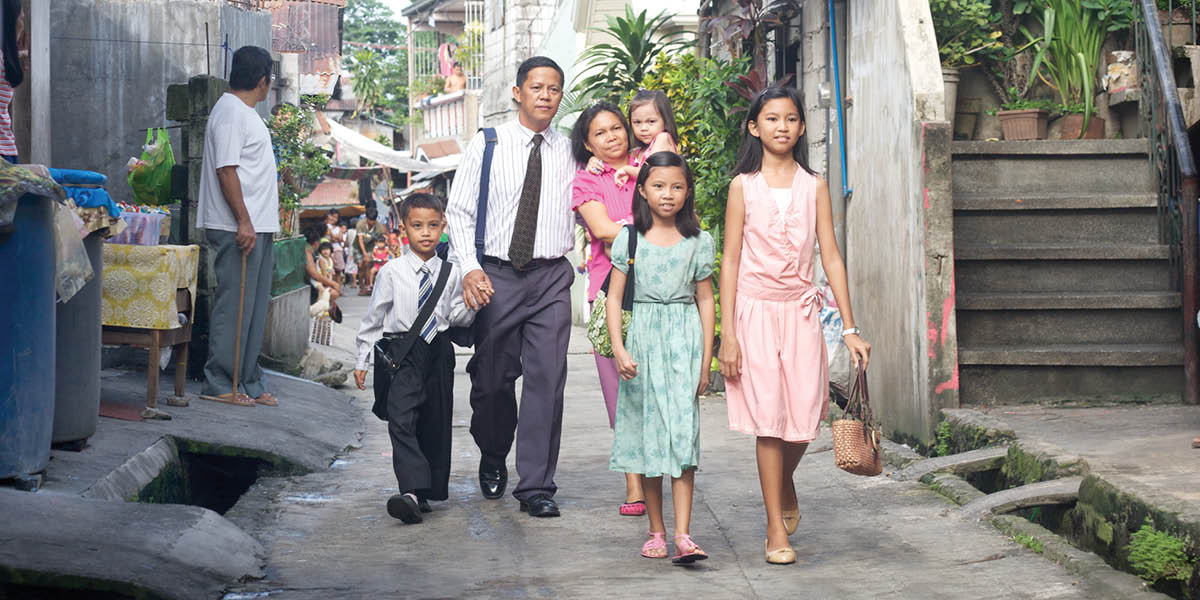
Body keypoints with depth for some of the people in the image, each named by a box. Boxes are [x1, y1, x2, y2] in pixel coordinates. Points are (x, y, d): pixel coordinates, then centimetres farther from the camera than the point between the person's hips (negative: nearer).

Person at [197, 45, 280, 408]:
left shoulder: (245, 113, 20)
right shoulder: (230, 113, -12)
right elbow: (226, 170, -18)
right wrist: (243, 222, -22)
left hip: (257, 228, 10)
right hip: (238, 228, -10)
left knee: (254, 308, 11)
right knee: (233, 306, -6)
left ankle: (249, 383, 16)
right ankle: (220, 384, -1)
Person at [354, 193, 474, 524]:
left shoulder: (450, 272, 7)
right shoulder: (392, 271, 0)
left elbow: (456, 317, 10)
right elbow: (373, 316, 5)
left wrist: (471, 305, -11)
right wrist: (362, 360, 6)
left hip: (438, 352, 3)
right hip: (401, 352, -3)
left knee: (436, 423, 7)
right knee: (401, 420, -17)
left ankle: (432, 491, 17)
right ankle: (412, 492, -26)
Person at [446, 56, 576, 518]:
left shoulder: (570, 152, 9)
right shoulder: (487, 145, 4)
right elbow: (459, 211, 2)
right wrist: (470, 267, -11)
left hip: (552, 276, 1)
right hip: (496, 275, 0)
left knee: (547, 379, -7)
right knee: (491, 379, 7)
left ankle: (536, 486, -1)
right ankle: (493, 461, 35)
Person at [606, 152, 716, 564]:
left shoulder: (698, 242, 4)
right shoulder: (629, 239, 3)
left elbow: (705, 301, 7)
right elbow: (614, 297, 2)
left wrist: (705, 359, 3)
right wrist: (618, 348, -9)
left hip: (683, 342, -1)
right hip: (642, 339, 1)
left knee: (682, 431, -9)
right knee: (647, 432, 5)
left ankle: (683, 534, -13)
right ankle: (656, 531, 14)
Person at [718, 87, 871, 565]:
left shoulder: (814, 186, 6)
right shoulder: (743, 186, 1)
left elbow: (831, 257, 5)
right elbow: (730, 261, -1)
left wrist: (849, 328, 1)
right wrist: (728, 334, -7)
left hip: (801, 312, 2)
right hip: (755, 310, -2)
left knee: (805, 416, -2)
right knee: (768, 417, -3)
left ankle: (785, 483, 32)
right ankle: (776, 529, 6)